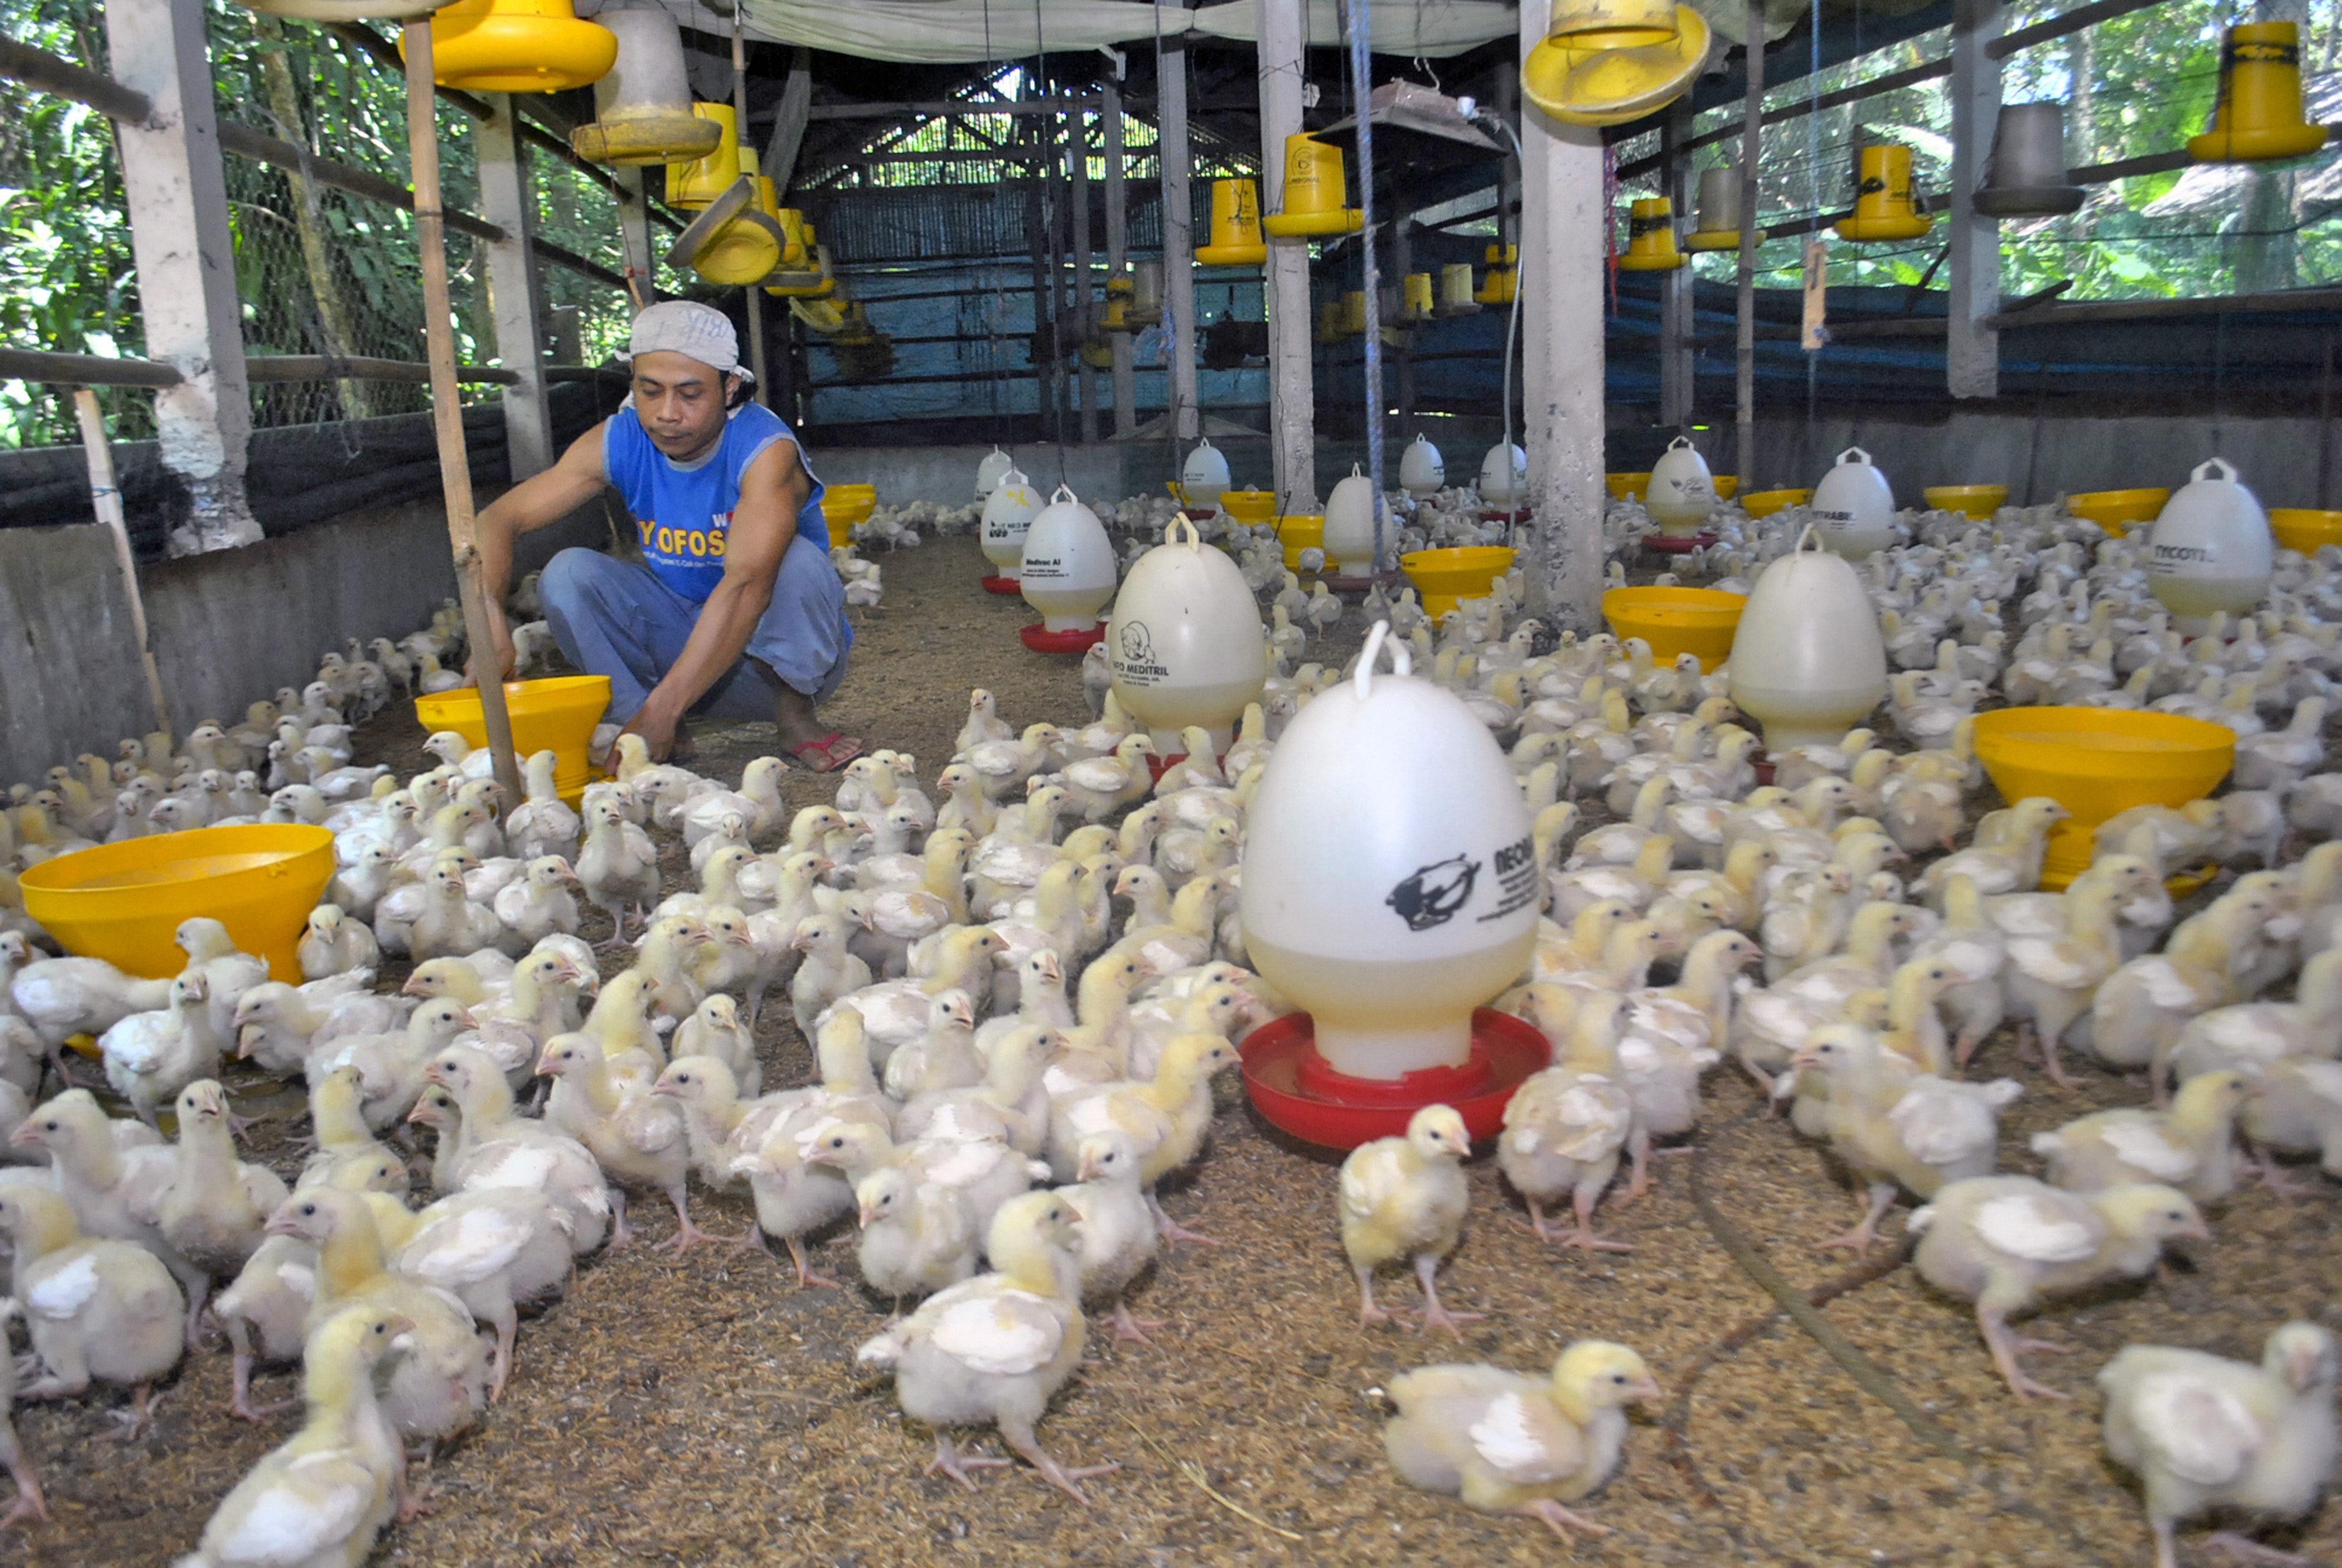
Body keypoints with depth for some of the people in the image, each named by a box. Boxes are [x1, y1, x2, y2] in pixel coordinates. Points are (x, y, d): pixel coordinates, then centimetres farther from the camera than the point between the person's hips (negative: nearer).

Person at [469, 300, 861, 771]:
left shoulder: (767, 450, -25)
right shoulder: (618, 442, -10)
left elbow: (747, 585, -39)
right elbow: (497, 520, -12)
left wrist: (661, 710, -46)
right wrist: (490, 618, -34)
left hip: (780, 648, -4)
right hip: (684, 639, 4)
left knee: (798, 559, -32)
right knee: (568, 573, -17)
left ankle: (795, 718, -11)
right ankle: (667, 741, -14)